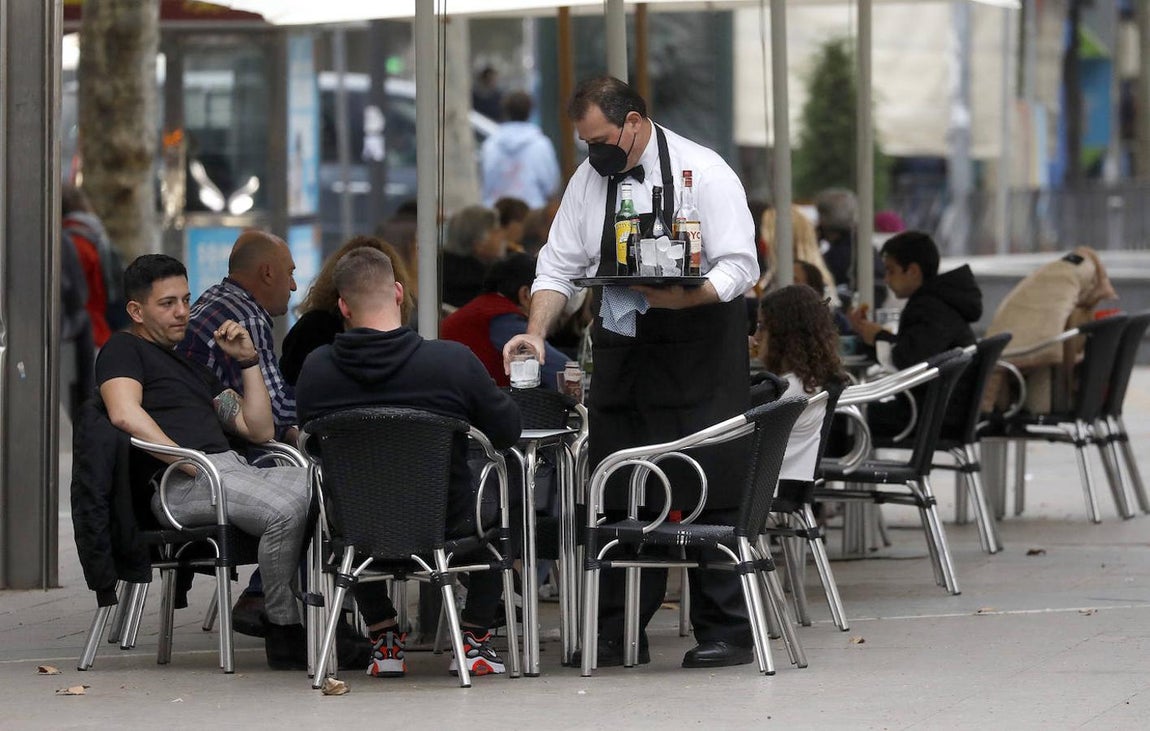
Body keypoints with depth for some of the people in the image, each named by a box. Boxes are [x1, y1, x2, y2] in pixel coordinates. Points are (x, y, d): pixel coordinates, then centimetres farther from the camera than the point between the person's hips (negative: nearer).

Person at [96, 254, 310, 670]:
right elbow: (126, 414, -13)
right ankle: (283, 630, -23)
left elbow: (260, 430, 27)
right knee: (285, 509, -33)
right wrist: (192, 466, -15)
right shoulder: (124, 349, 9)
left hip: (233, 469, 8)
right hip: (178, 484, -8)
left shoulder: (193, 365, 32)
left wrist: (248, 361, 19)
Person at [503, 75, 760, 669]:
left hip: (698, 358, -5)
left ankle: (723, 631, 0)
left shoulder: (703, 173, -8)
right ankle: (618, 636, 10)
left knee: (707, 495, -6)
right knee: (618, 499, 5)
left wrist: (685, 298, -28)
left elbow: (739, 268, -11)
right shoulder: (589, 180, 9)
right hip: (622, 356, 5)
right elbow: (559, 266, 11)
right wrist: (537, 330, -5)